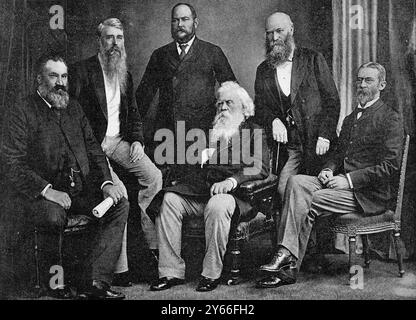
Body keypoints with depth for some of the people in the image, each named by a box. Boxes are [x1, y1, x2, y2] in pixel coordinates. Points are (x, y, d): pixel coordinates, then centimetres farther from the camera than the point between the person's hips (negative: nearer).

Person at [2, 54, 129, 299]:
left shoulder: (74, 108, 16)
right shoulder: (21, 114, -4)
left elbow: (93, 150, 15)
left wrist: (106, 182, -3)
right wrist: (47, 190, -25)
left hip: (78, 188, 6)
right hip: (37, 194, -6)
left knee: (120, 205, -13)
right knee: (54, 215, -36)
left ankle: (96, 281, -16)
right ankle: (53, 279, -6)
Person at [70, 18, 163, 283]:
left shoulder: (126, 75, 18)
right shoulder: (82, 71, -2)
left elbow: (133, 114, 21)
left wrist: (137, 140, 3)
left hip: (120, 140, 6)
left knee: (154, 176, -18)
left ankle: (154, 242, -7)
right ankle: (120, 266, -16)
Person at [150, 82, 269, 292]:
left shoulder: (255, 132, 14)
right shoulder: (212, 131, 30)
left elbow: (260, 168, -4)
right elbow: (198, 166, 28)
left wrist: (232, 180, -19)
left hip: (235, 193, -5)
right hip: (199, 190, 5)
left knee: (217, 206, -37)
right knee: (170, 200, -21)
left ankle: (212, 273, -23)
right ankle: (171, 272, -19)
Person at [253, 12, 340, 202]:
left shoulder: (313, 59, 5)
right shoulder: (263, 70, 14)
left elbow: (332, 100, 1)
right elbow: (259, 108, 10)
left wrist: (325, 136, -10)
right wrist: (273, 120, -13)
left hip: (316, 143, -2)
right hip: (285, 145, 2)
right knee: (284, 190, -14)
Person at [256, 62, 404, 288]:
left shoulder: (390, 118, -4)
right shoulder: (350, 118, 23)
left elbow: (390, 167, -13)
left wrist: (348, 179, -17)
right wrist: (329, 169, 1)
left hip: (370, 194, -7)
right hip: (343, 183, 7)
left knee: (310, 201, -26)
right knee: (296, 181, -20)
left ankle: (289, 268, -18)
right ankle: (285, 257, -28)